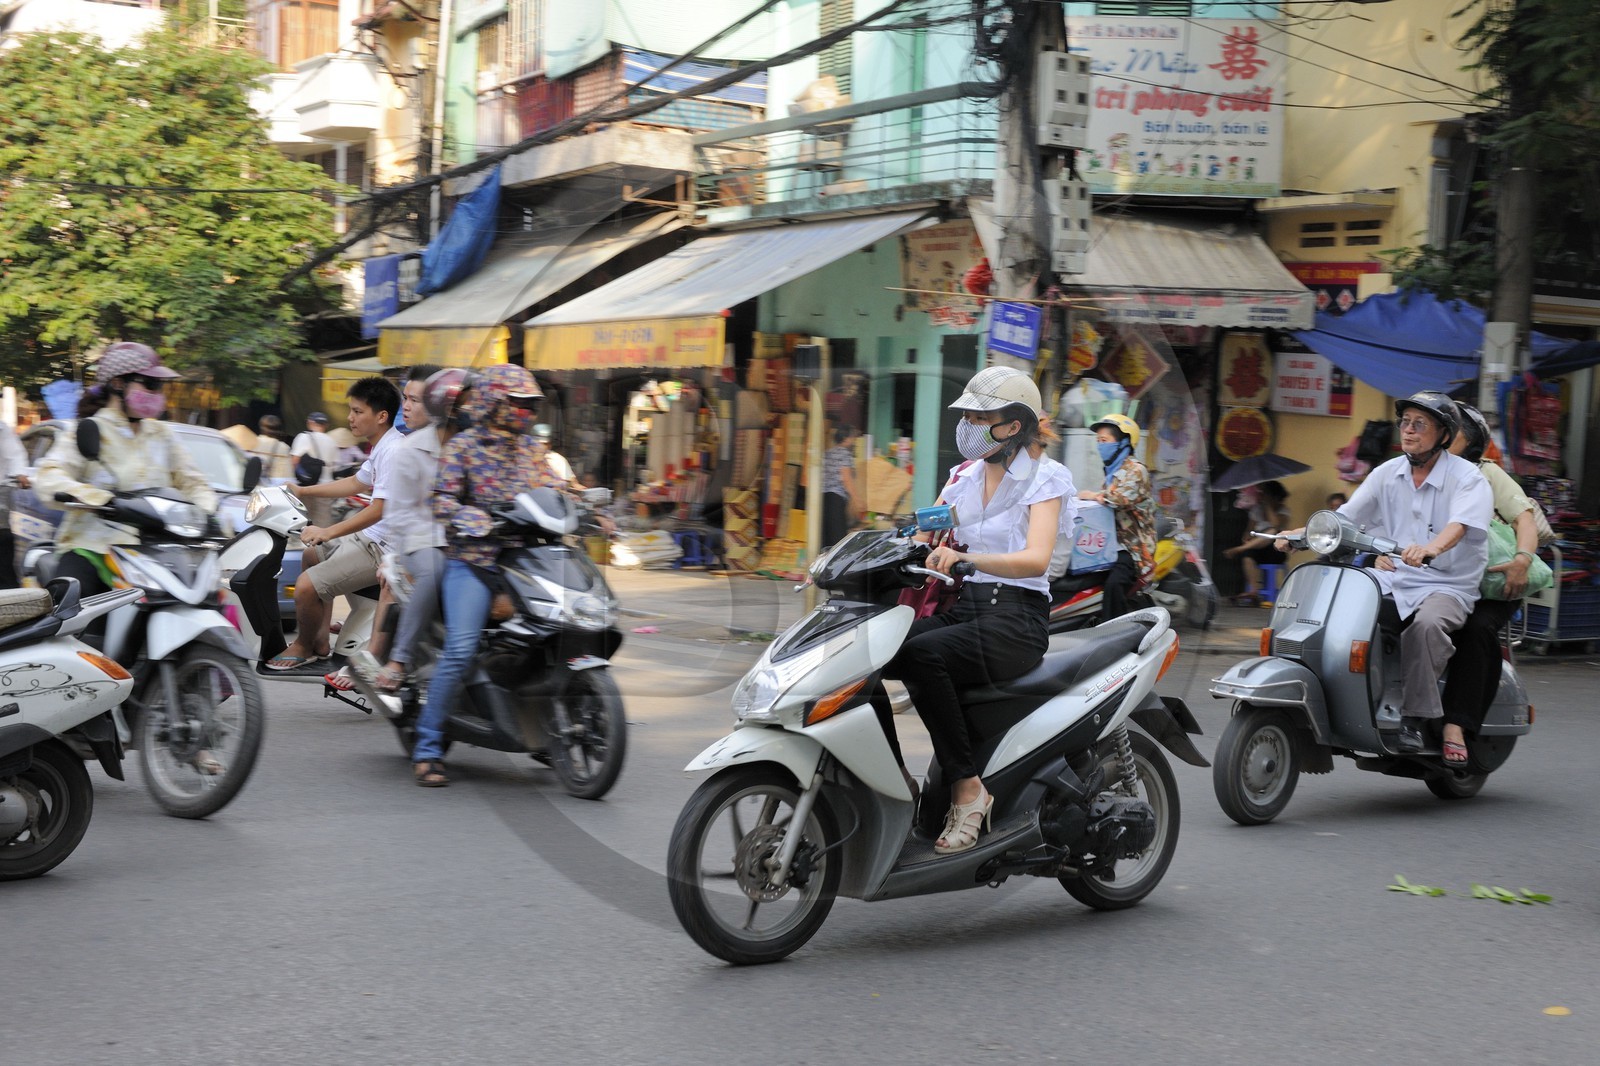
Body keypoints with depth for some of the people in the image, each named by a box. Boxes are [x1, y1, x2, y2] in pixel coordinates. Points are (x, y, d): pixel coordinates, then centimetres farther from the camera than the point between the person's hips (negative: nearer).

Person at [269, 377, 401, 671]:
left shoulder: (393, 451, -21)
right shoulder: (381, 448, 12)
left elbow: (380, 509, -27)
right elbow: (356, 483, 27)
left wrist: (328, 532, -29)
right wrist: (302, 491, 28)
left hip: (384, 547, -12)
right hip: (371, 537, 12)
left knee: (306, 586, -19)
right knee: (312, 555, 29)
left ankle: (304, 647, 10)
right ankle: (320, 641, 29)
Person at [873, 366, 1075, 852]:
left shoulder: (1046, 477, -3)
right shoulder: (964, 476, 17)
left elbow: (1035, 558, -19)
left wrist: (966, 557, -35)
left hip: (1016, 618, -6)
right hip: (962, 607, 6)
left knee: (921, 655, -34)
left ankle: (967, 786, -25)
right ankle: (895, 777, -9)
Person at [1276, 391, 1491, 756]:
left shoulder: (1467, 477, -7)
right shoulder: (1388, 473, 10)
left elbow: (1459, 525, -27)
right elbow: (1344, 518, 8)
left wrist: (1430, 549, -49)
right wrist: (1301, 532, -10)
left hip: (1447, 586, -5)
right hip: (1394, 579, 5)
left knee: (1425, 623, -37)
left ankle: (1416, 716, -26)